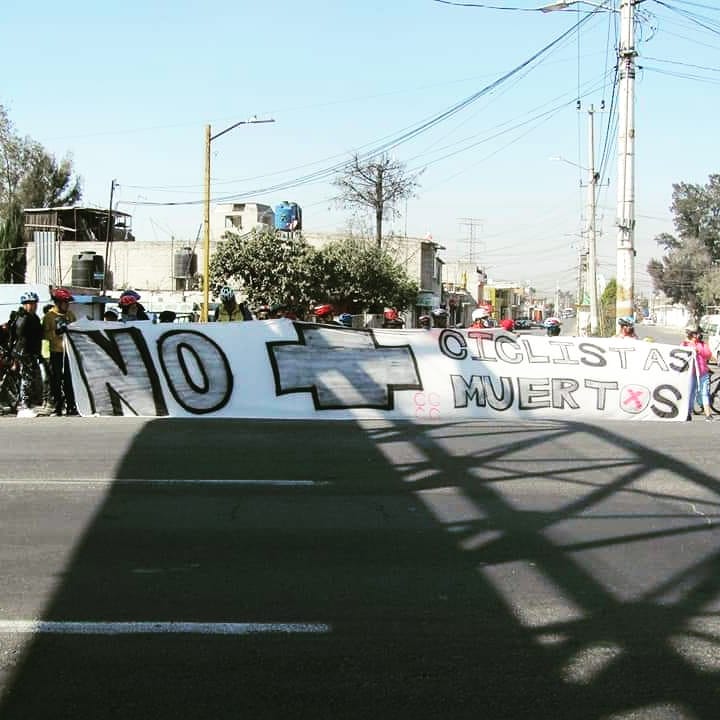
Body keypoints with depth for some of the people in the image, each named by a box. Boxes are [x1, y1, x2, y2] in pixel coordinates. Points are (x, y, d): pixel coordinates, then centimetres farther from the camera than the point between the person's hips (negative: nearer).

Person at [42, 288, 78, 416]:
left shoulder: (70, 314, 12)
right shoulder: (49, 316, -2)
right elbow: (45, 334, -8)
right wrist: (56, 332, -21)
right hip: (56, 352, -4)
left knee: (70, 379, 4)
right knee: (56, 380, -1)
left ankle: (71, 406, 10)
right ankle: (57, 407, 5)